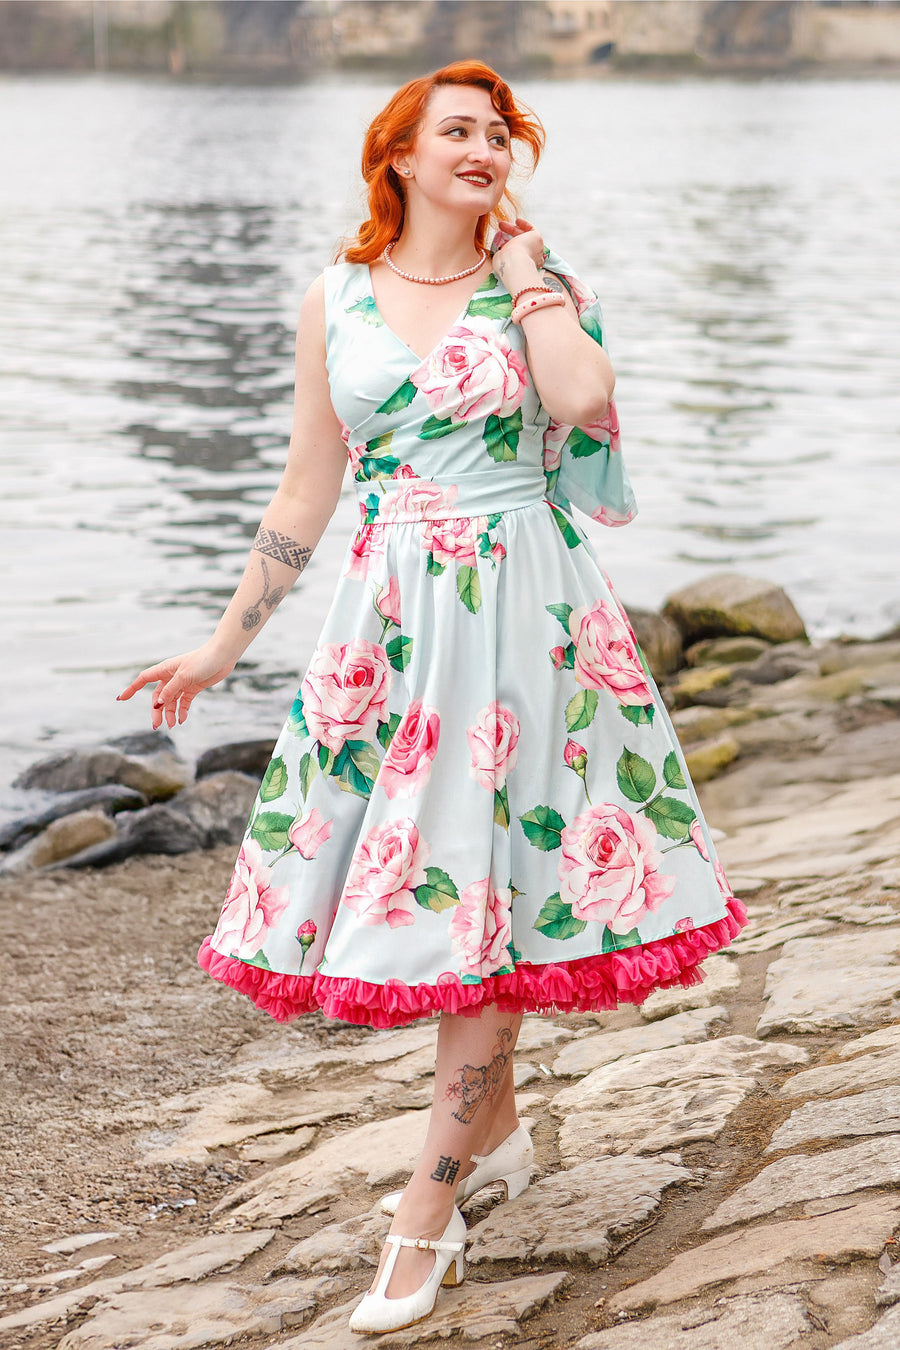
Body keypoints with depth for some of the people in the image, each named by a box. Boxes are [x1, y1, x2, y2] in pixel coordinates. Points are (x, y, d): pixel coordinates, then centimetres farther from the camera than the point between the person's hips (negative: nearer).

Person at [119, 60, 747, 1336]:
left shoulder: (536, 277, 3)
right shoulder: (336, 300, 7)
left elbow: (584, 402, -18)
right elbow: (306, 492, 11)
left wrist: (524, 265, -8)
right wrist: (225, 642, 12)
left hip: (524, 608, -2)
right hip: (389, 616, 2)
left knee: (485, 889, -3)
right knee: (417, 878, 8)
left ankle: (433, 1203, 3)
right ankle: (494, 1117, 32)